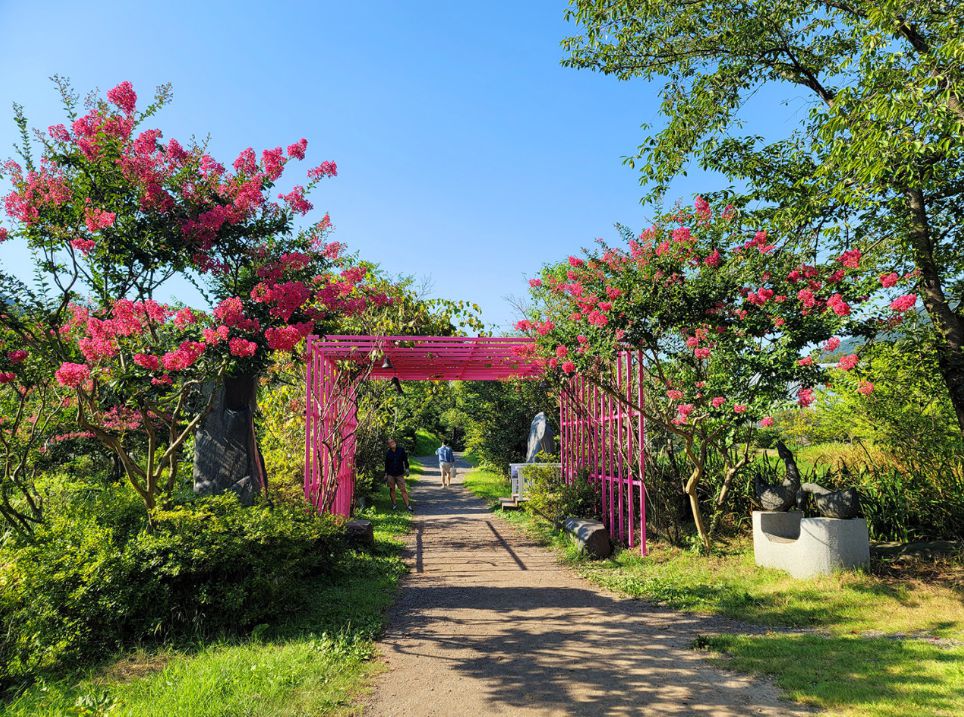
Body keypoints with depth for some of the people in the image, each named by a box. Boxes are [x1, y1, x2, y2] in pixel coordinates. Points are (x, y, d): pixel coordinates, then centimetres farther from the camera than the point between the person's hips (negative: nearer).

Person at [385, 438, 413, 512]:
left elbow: (405, 460, 4)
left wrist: (406, 469, -3)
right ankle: (394, 504, 22)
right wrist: (386, 474, 9)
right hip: (390, 474, 1)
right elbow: (386, 464, 8)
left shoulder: (401, 450, -1)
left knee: (403, 490, -6)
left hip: (400, 474, -1)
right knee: (392, 489, 8)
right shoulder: (388, 453, 2)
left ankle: (408, 506, -5)